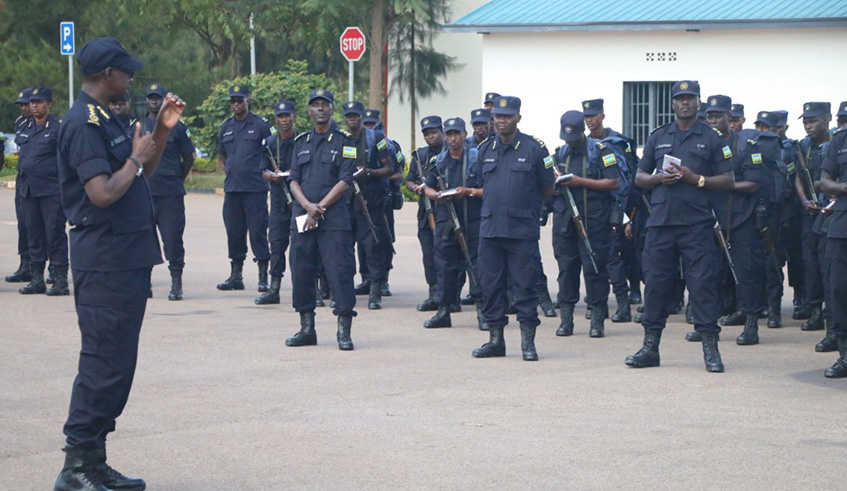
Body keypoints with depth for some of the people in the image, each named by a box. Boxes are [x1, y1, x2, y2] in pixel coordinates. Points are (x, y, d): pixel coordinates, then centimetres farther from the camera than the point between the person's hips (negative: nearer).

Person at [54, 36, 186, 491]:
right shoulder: (84, 124, -16)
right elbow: (103, 193, -24)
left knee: (116, 364, 12)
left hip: (127, 260, 10)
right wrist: (136, 159, -10)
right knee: (104, 364, -9)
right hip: (105, 261, -10)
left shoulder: (106, 121, 16)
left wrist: (162, 132, 13)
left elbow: (139, 175, 23)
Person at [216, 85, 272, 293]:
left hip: (255, 188, -5)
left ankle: (263, 277, -1)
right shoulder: (225, 128, 14)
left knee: (258, 231, -6)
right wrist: (229, 170, 13)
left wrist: (267, 172, -4)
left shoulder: (260, 125, -1)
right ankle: (235, 275, 16)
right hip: (231, 189, 5)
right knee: (234, 232, 8)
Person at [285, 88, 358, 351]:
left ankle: (344, 331, -5)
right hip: (302, 217, 5)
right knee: (301, 272, 6)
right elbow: (294, 180, 9)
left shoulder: (345, 142, 2)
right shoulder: (301, 142, 15)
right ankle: (307, 329, 15)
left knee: (340, 272, -8)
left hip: (334, 218, -5)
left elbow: (344, 181, -6)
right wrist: (308, 205, -9)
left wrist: (320, 208, -12)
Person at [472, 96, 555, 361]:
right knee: (491, 286, 6)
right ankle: (495, 339, 14)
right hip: (489, 228, 4)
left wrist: (524, 205, 10)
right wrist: (495, 203, 14)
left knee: (525, 286, -2)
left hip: (522, 230, -4)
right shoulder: (485, 149, 12)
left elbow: (547, 189, 5)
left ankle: (528, 341, 3)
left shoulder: (534, 148, -1)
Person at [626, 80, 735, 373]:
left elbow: (727, 181, 3)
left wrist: (696, 179, -10)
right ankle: (650, 347, 11)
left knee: (703, 283, -5)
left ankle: (710, 348, -2)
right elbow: (639, 178, 17)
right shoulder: (658, 137, 15)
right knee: (656, 283, 4)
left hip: (697, 225, -3)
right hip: (660, 223, 3)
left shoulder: (710, 138, 7)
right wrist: (658, 178, -4)